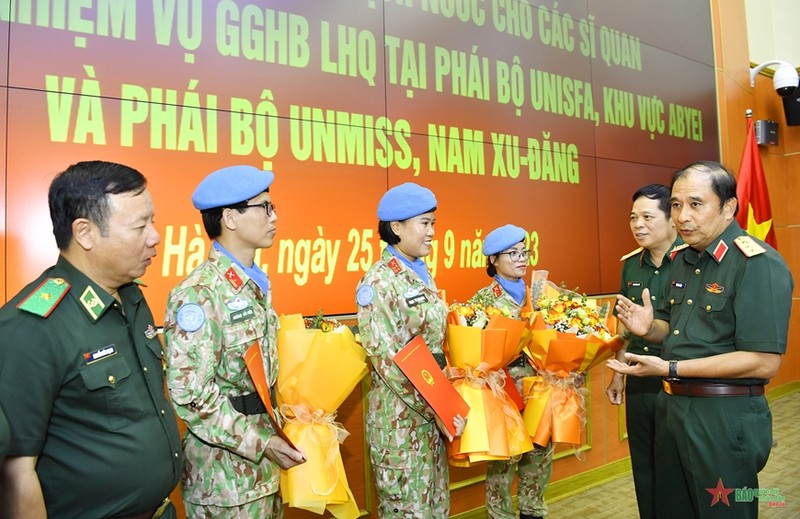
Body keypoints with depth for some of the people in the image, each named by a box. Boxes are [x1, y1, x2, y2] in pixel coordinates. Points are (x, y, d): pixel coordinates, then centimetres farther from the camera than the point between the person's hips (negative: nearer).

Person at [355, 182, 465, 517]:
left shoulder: (423, 276, 10)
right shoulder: (378, 282, -15)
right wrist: (434, 409, -18)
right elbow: (387, 360, -19)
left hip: (435, 406, 8)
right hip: (400, 412, -8)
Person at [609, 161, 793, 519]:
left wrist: (670, 369, -22)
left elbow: (764, 363, -23)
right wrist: (649, 329, -4)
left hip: (725, 419, -8)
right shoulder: (682, 259, 8)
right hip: (671, 407, 8)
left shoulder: (759, 264, -17)